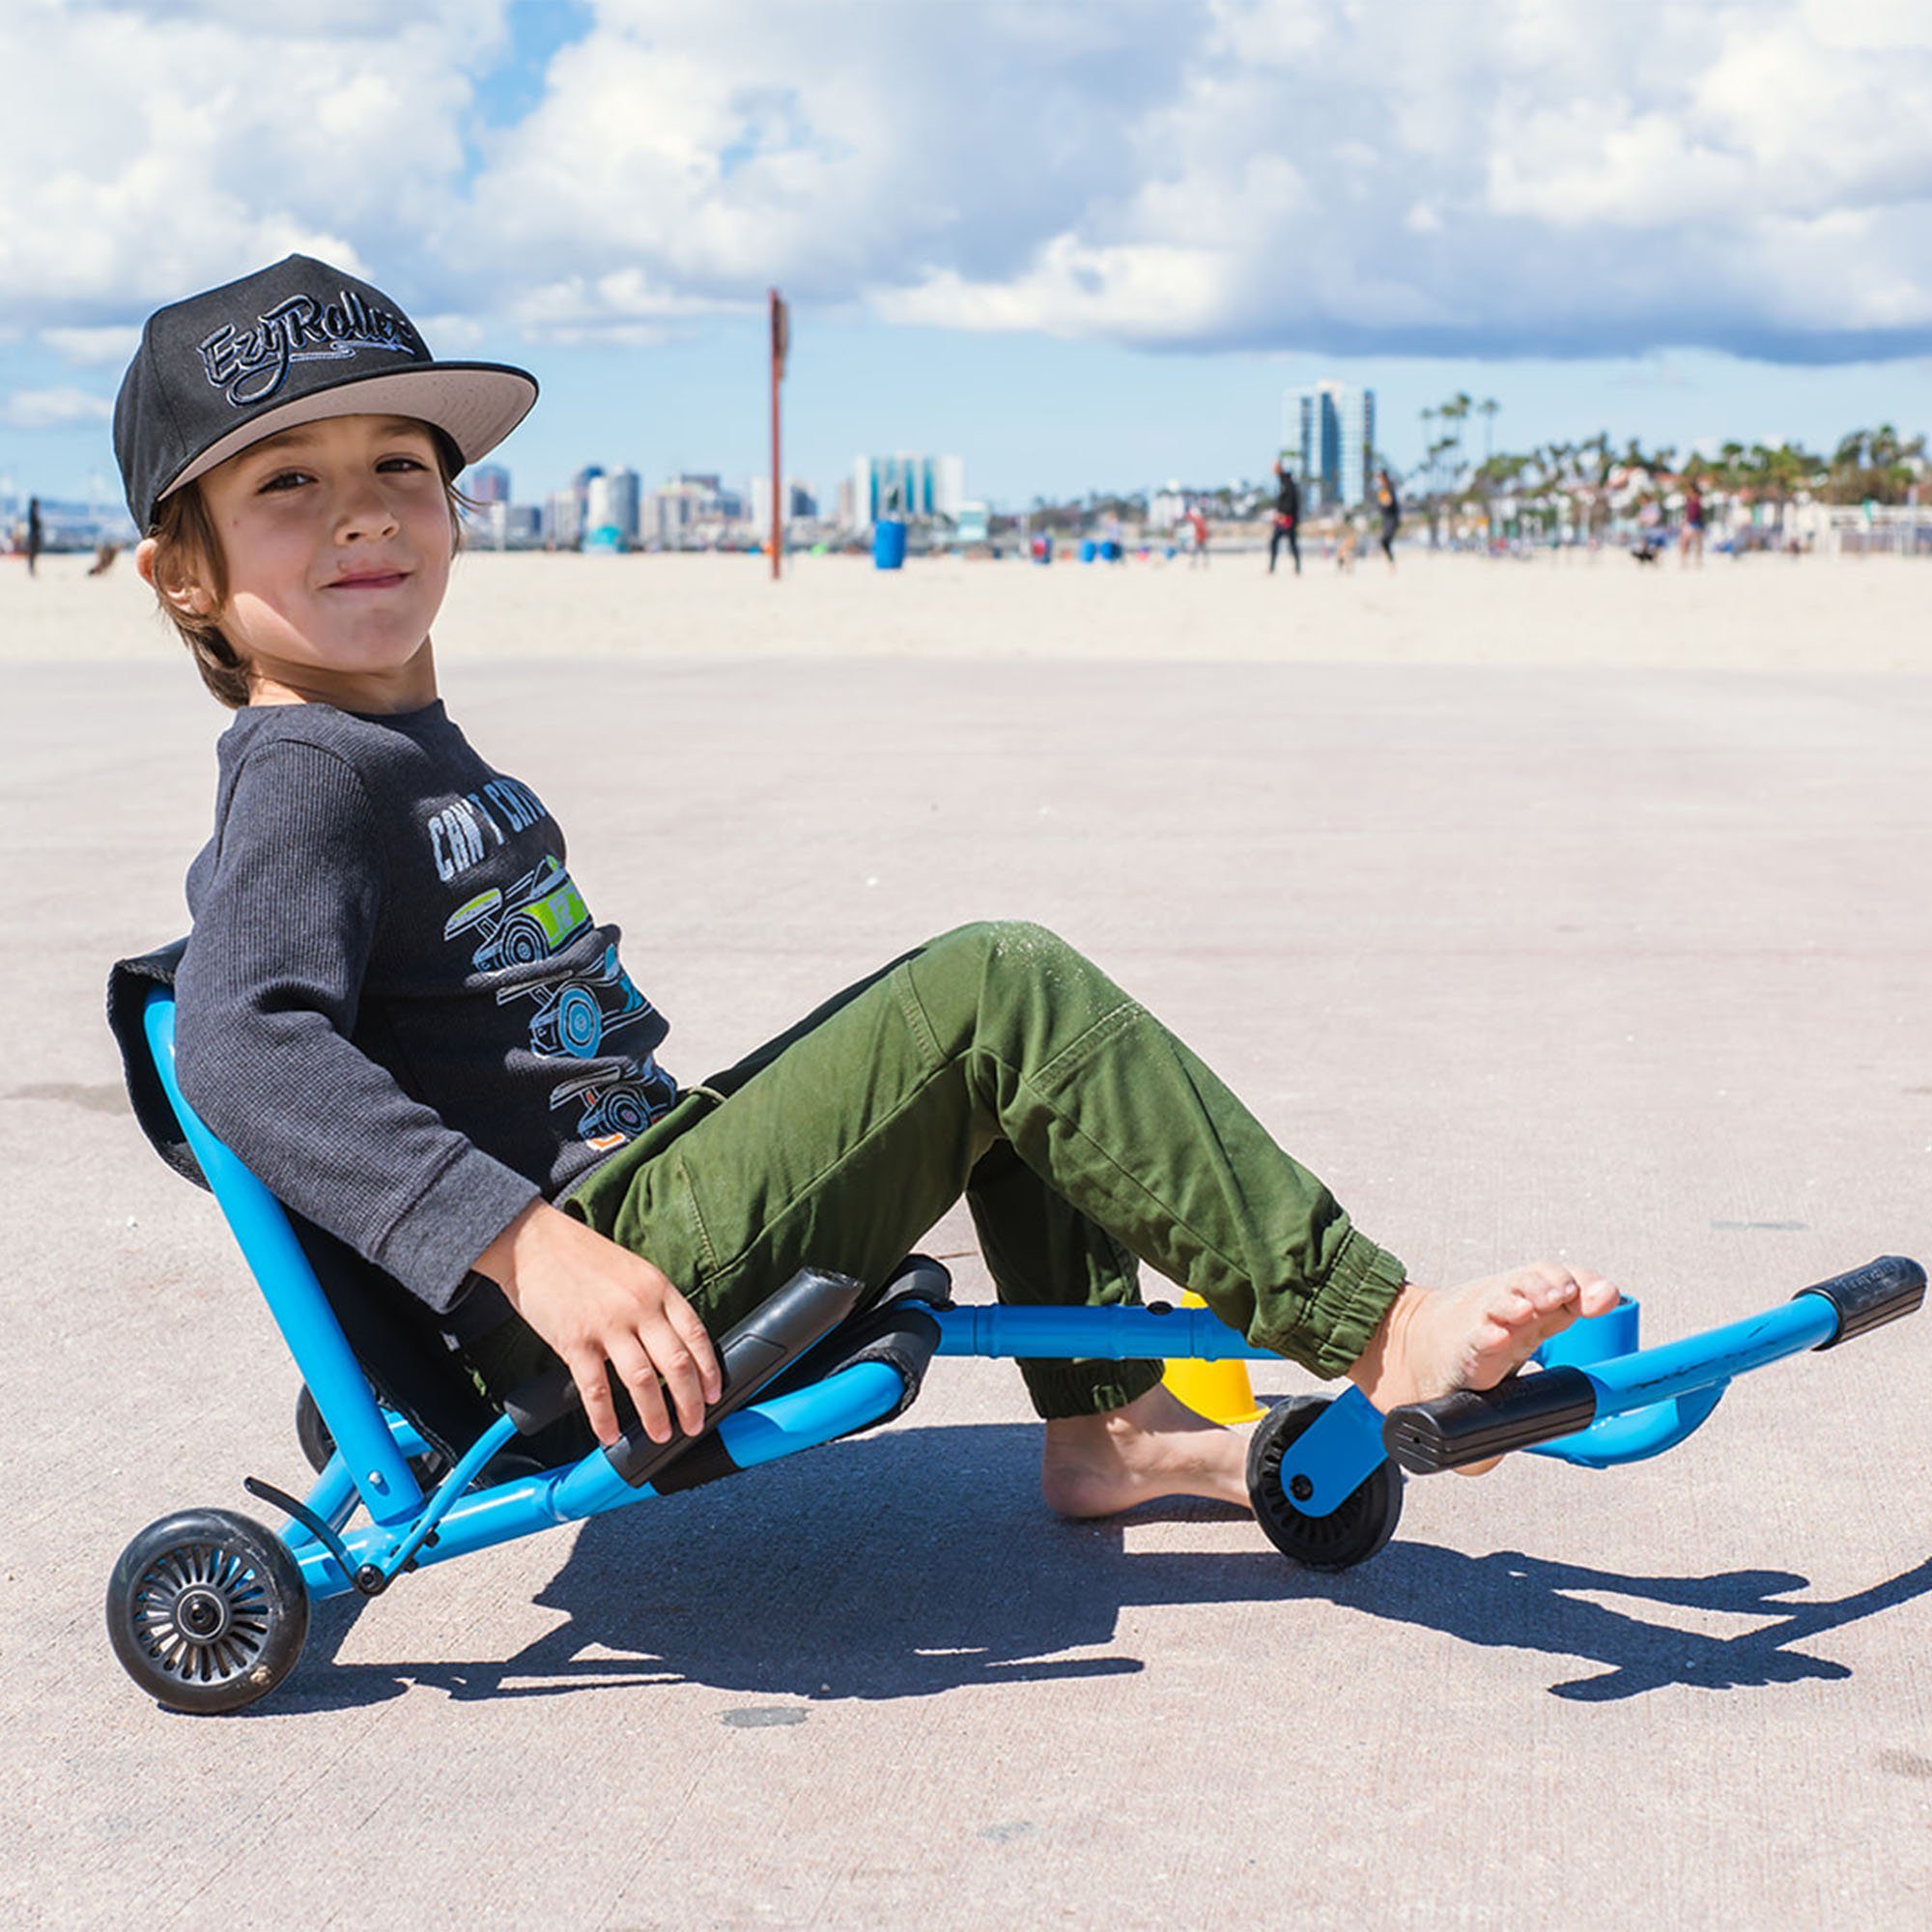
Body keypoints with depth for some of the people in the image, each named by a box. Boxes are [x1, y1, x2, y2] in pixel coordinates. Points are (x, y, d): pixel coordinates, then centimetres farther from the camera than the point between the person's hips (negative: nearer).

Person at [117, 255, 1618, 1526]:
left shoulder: (431, 762, 19)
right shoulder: (302, 779, -12)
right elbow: (244, 1047, -29)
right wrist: (531, 1249, -35)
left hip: (645, 1175, 10)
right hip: (625, 1271, -10)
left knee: (989, 1019, 17)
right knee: (1001, 990, -17)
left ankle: (1105, 1418, 14)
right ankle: (1377, 1334, -13)